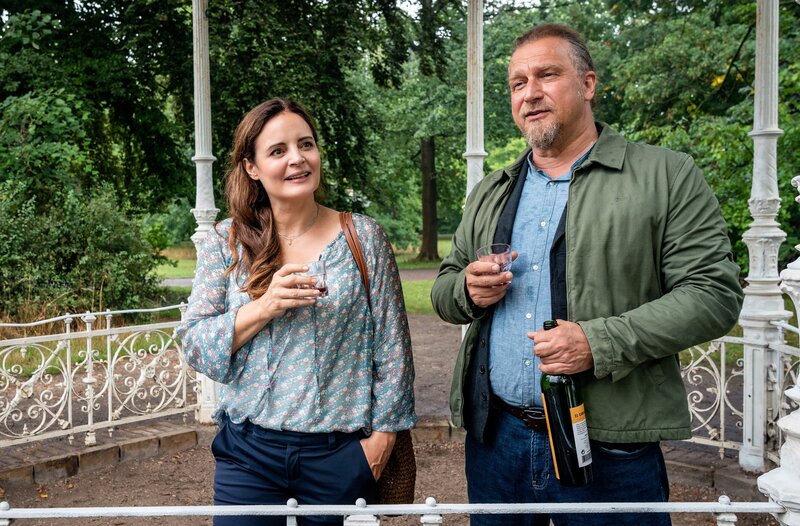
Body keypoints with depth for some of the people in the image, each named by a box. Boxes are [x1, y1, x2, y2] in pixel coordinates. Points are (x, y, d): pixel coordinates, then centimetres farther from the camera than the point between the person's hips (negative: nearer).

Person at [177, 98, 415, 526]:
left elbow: (391, 347, 0)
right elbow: (194, 344, -3)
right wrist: (263, 307, -17)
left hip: (340, 456, 0)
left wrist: (382, 432, -3)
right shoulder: (225, 242, 1)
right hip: (249, 453, 1)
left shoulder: (365, 238, -2)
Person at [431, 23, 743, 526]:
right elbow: (445, 288, 18)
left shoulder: (667, 177, -3)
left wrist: (601, 342, -20)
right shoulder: (490, 193, 13)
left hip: (610, 449, -4)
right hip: (495, 437, 5)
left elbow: (714, 294, -9)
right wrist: (467, 291, -6)